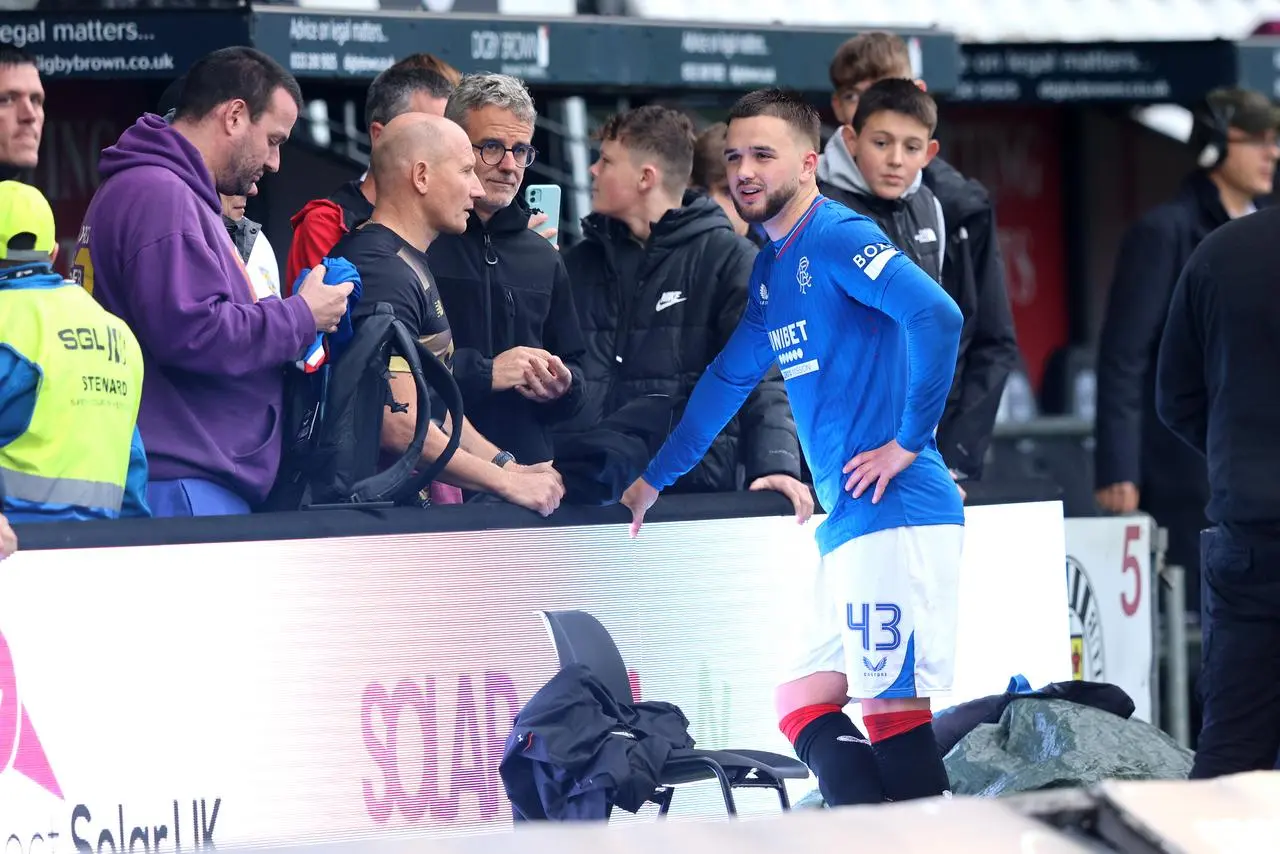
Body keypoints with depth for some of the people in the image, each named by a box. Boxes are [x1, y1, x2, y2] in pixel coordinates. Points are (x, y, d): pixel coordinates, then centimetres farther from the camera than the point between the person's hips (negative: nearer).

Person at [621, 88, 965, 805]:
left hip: (896, 513, -10)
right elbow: (729, 379, 30)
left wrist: (911, 441, -18)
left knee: (893, 706, -12)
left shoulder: (837, 238, -10)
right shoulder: (771, 269, 18)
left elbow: (937, 315, -25)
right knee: (803, 705, 9)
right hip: (847, 523, 10)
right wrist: (655, 479, 33)